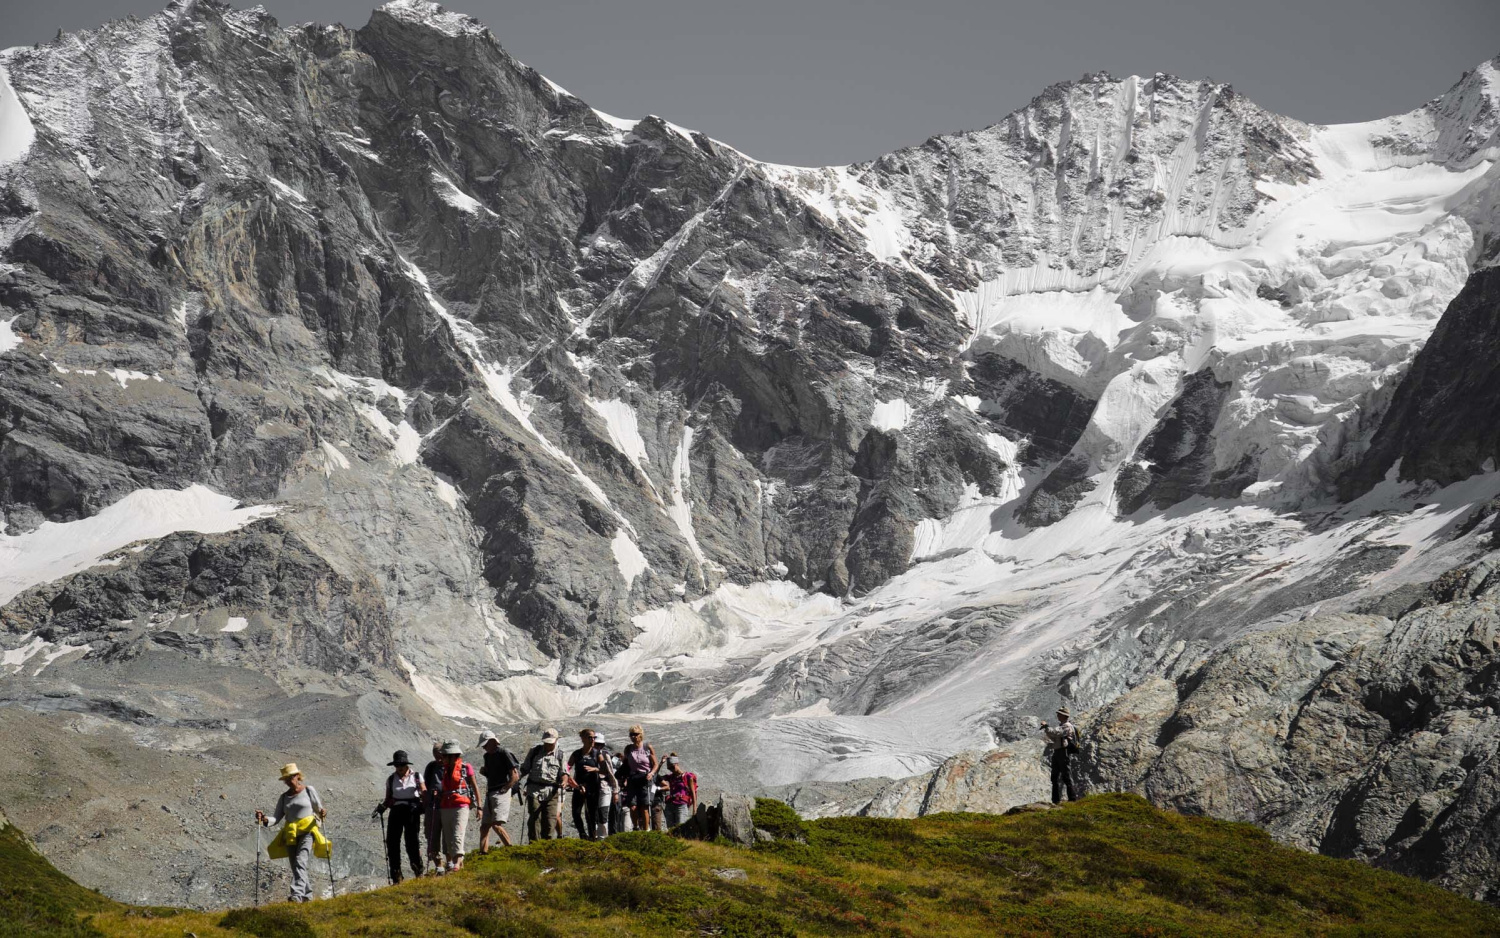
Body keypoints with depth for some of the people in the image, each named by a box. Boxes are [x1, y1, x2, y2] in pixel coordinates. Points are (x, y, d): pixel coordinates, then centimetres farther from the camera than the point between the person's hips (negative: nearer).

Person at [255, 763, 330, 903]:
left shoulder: (309, 790, 5)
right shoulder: (284, 797, 14)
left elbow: (319, 810, 7)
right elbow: (277, 818, 8)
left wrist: (322, 813, -17)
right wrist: (265, 820, -11)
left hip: (308, 830, -5)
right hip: (290, 834, 5)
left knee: (301, 861, -23)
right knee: (296, 867, 5)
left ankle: (297, 894, -35)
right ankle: (308, 895, 18)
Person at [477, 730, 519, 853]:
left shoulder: (503, 753, -7)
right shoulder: (487, 756, 18)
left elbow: (515, 775, -11)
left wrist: (505, 789, -16)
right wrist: (483, 772, 8)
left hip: (501, 793, -9)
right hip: (490, 793, 9)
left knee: (496, 825, -20)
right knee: (484, 827, 4)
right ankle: (483, 853, 5)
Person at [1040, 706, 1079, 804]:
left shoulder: (1067, 726, -11)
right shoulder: (1061, 725, 21)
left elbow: (1056, 733, -24)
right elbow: (1055, 738, 22)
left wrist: (1046, 727, -14)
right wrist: (1046, 730, 8)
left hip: (1064, 753, -10)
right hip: (1057, 752, 10)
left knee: (1066, 776, -9)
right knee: (1056, 777, 10)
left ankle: (1073, 797, -5)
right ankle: (1056, 800, 13)